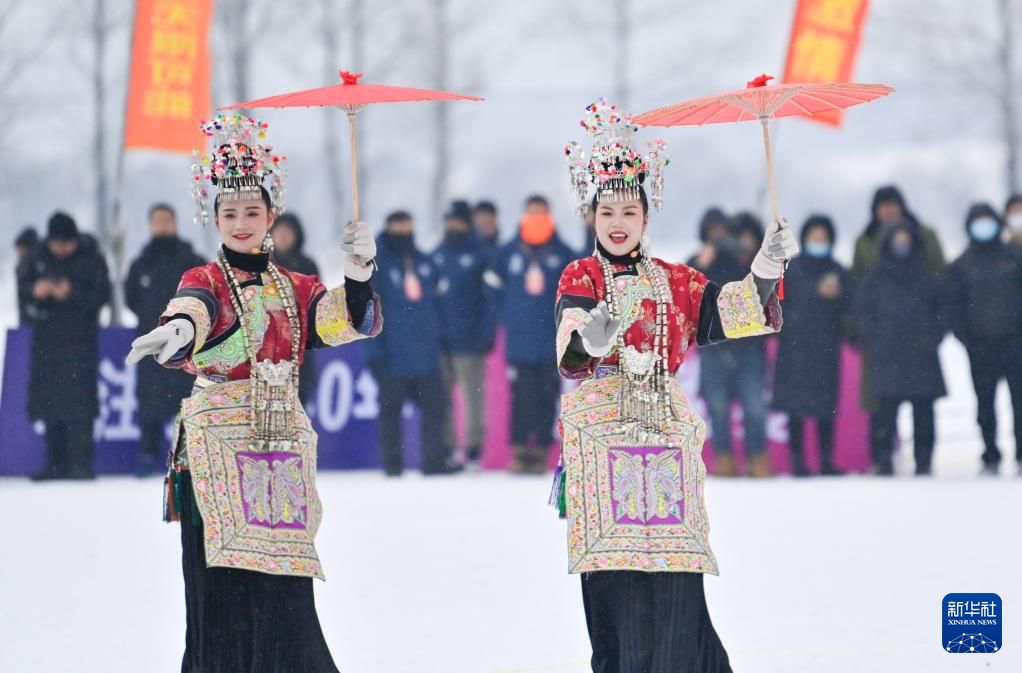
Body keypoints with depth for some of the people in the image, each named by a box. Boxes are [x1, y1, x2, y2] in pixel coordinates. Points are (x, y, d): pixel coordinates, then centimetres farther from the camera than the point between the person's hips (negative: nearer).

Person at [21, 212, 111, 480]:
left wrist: (72, 294, -22)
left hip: (80, 339, -5)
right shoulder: (38, 257, 8)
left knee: (78, 399, -12)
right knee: (49, 399, 5)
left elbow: (102, 295, -8)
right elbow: (24, 290, 12)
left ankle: (80, 462, -11)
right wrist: (35, 291, -11)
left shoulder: (91, 259, -5)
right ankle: (56, 463, 11)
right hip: (47, 338, 5)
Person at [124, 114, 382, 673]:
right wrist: (176, 331, -47)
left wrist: (358, 270, -18)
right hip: (219, 446, -4)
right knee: (224, 590, -12)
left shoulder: (296, 289, 15)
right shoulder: (205, 282, 1)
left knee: (285, 600, -1)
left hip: (284, 448, 4)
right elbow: (192, 310, -23)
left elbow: (354, 322, 1)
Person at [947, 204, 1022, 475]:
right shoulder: (960, 266, 7)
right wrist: (966, 339, -4)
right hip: (981, 347, 1)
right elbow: (954, 307, 6)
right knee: (985, 404, 4)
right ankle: (991, 458, 11)